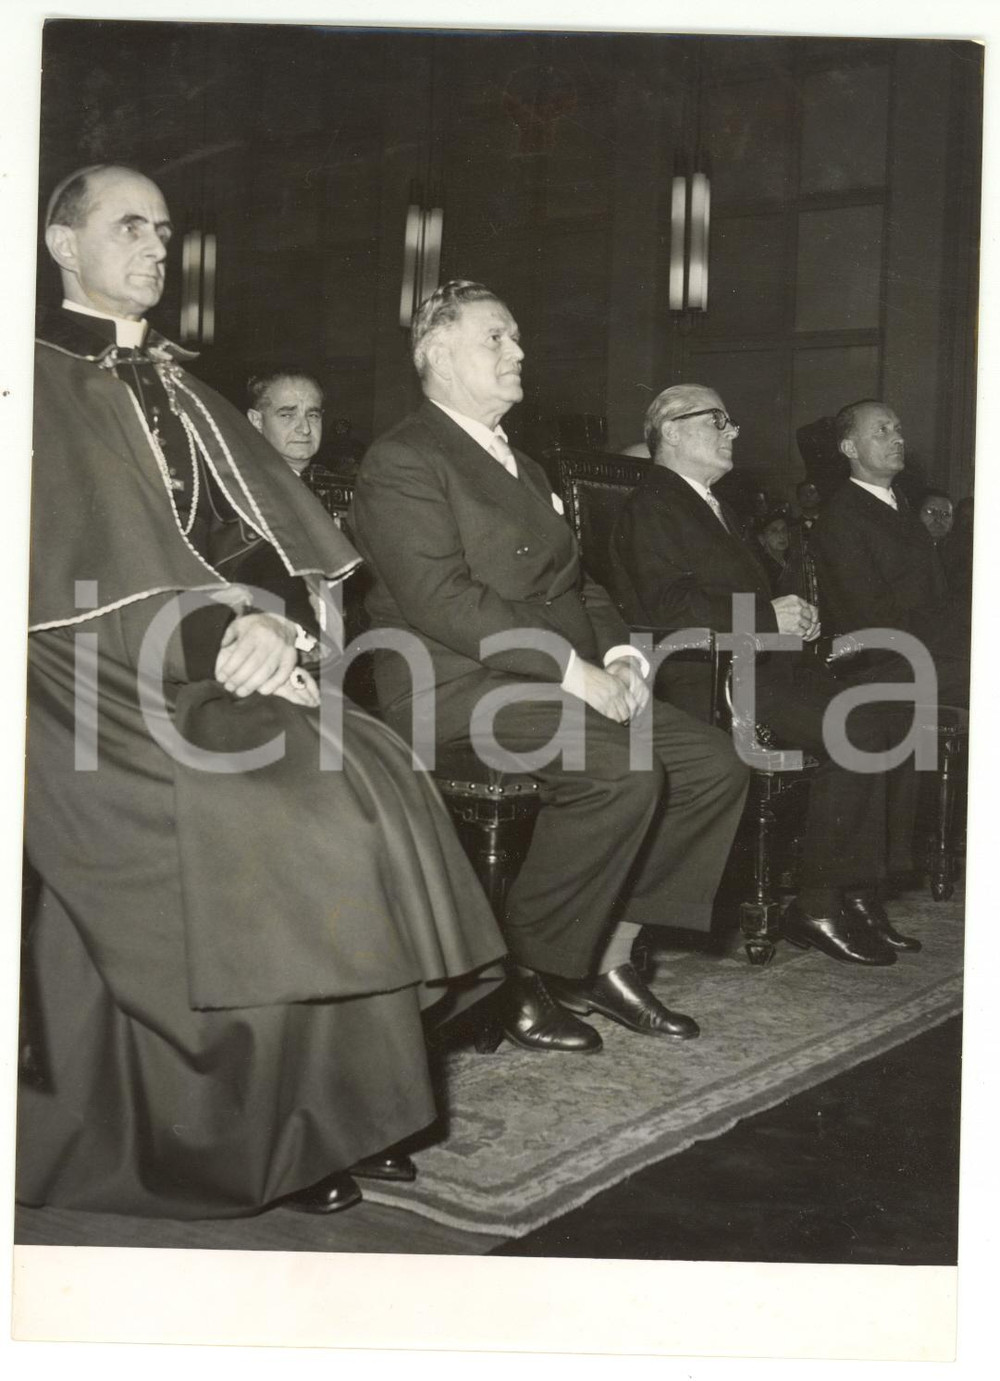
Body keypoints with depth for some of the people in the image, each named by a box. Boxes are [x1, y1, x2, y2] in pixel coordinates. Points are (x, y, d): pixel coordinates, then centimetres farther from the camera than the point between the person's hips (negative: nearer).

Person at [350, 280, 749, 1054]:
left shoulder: (522, 466, 24)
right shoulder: (403, 461, -5)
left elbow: (575, 581, 23)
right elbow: (442, 599, -18)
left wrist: (618, 656, 3)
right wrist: (572, 668, -21)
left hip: (565, 677, 9)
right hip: (458, 686, -9)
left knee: (713, 766, -7)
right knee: (621, 773, -29)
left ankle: (609, 959, 0)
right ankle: (526, 977, -13)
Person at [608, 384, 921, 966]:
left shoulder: (717, 508, 27)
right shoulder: (652, 507, -4)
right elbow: (670, 607, -18)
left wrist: (796, 613, 8)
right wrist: (768, 617, -17)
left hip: (763, 664, 9)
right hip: (707, 681, -9)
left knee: (895, 720, -9)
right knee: (858, 731, -25)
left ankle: (861, 895, -5)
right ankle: (819, 906, -15)